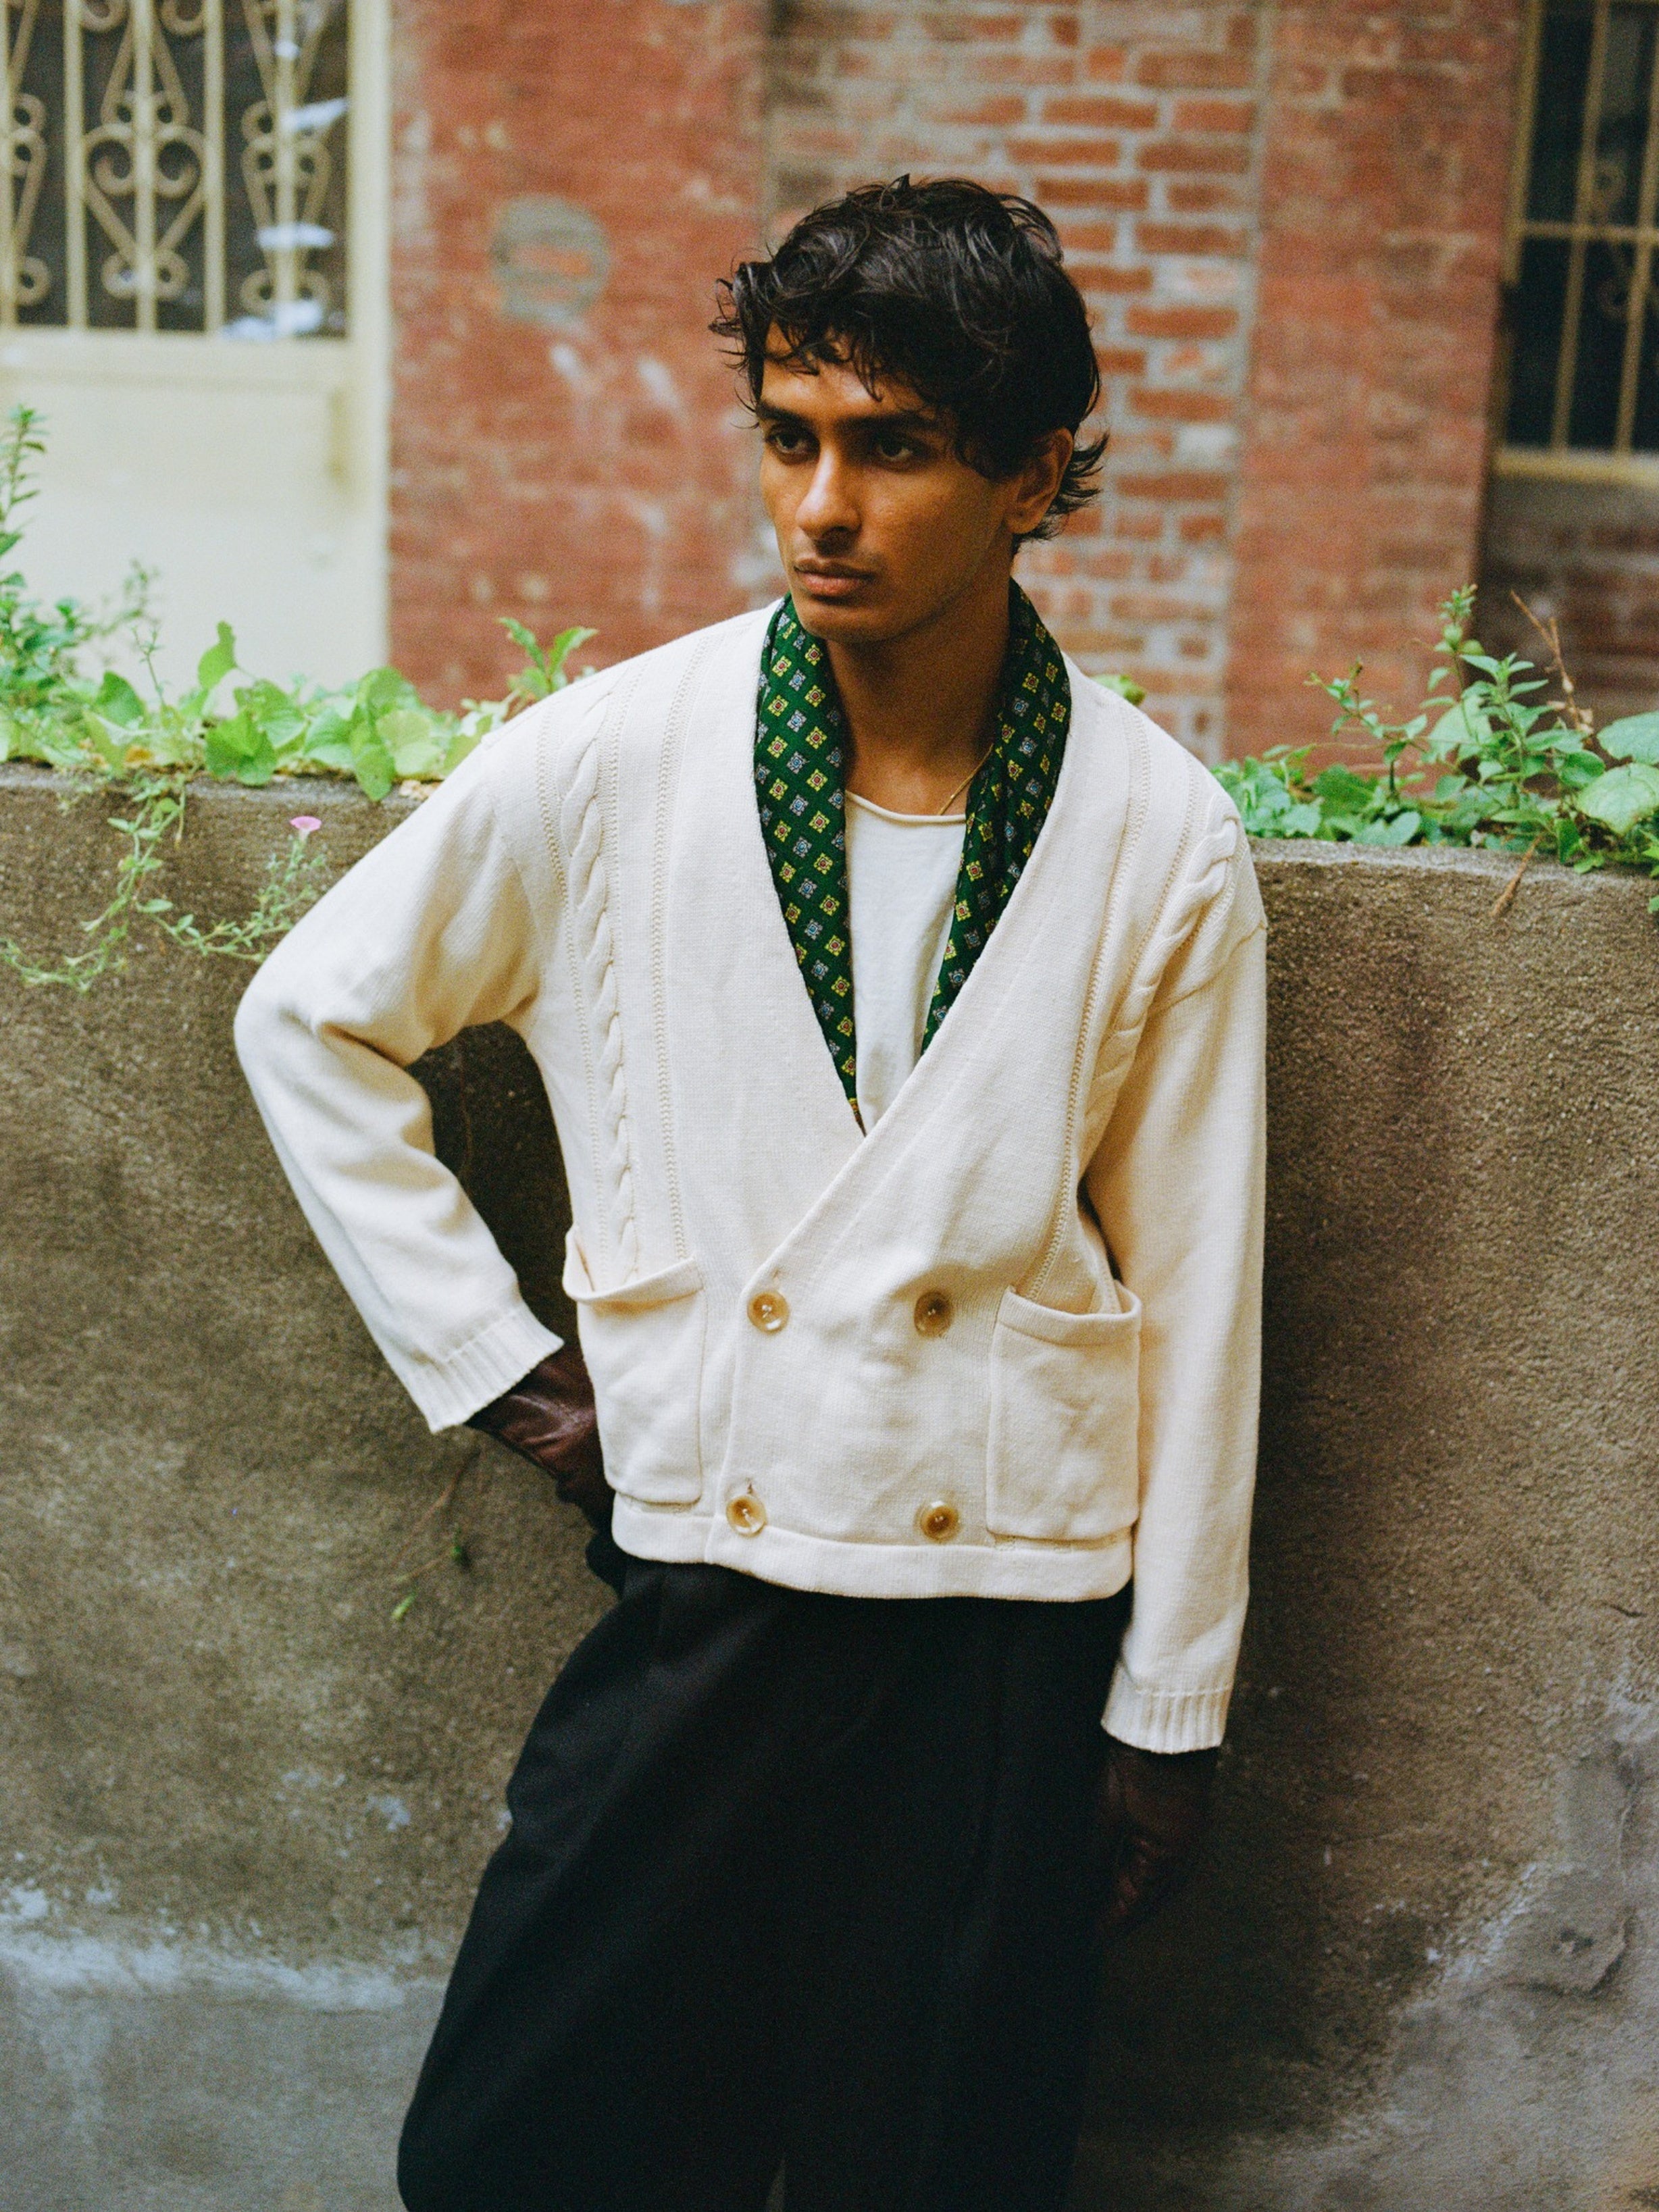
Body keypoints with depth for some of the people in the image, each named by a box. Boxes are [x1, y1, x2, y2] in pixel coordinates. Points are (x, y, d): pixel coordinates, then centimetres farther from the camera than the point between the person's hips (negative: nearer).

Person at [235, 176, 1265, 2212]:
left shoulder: (1162, 845, -6)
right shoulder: (608, 766, -7)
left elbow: (1194, 1296, 0)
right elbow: (308, 1019, 7)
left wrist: (1171, 1713, 4)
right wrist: (482, 1355, 2)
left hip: (1016, 1632, 0)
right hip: (700, 1585, 1)